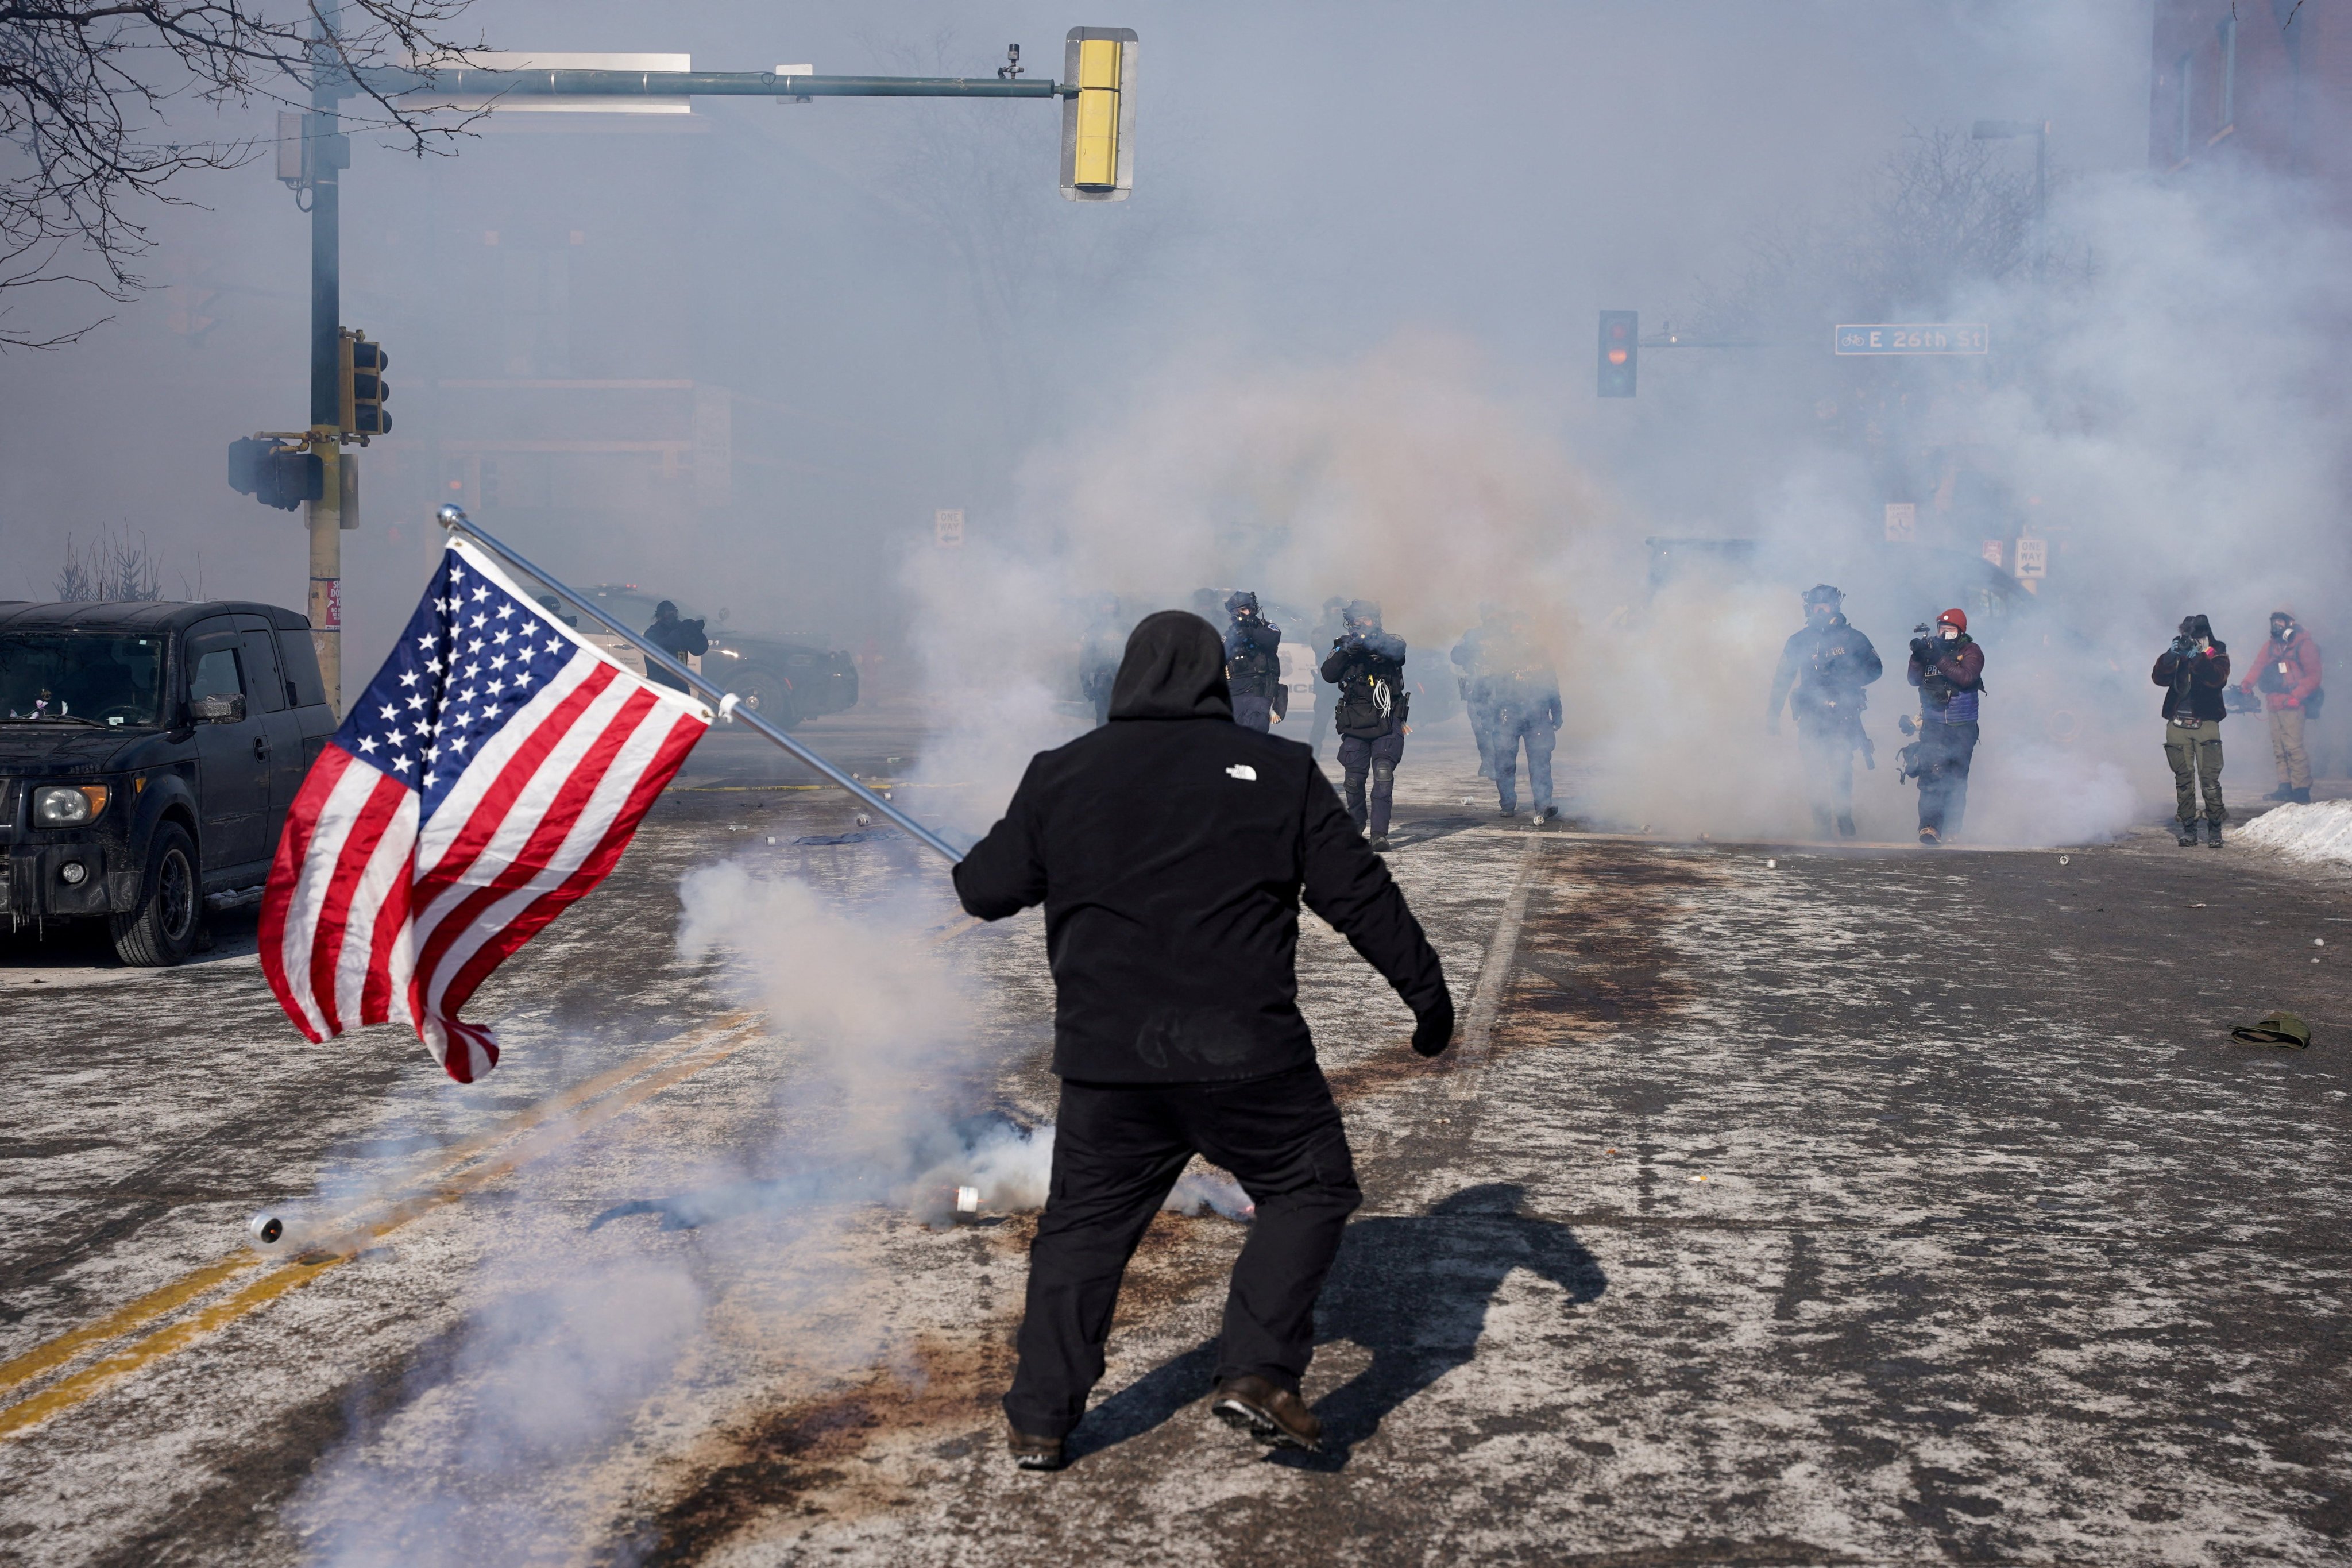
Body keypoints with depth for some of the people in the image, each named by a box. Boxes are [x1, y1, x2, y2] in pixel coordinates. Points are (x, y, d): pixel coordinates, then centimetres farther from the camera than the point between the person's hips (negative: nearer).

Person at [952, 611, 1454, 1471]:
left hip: (1106, 1055, 2)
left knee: (1083, 1224, 15)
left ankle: (1039, 1421, 16)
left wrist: (968, 872, 36)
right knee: (1310, 1190, 15)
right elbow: (1359, 895, 3)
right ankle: (1256, 1371, 1)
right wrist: (1427, 990, 13)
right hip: (1247, 1055, -2)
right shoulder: (1280, 772, 2)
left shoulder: (1061, 775, 6)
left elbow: (989, 889, 12)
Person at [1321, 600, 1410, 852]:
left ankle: (1379, 833, -15)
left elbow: (1397, 650, -21)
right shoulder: (1344, 645, 9)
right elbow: (1328, 675, -3)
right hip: (1355, 724, 2)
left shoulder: (1389, 642, 3)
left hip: (1386, 722, -2)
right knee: (1354, 778, 5)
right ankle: (1356, 826, 28)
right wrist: (1346, 652, -19)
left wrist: (1370, 640, -36)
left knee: (1384, 774, -14)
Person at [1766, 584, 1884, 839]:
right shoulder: (1799, 642, 11)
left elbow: (1875, 667, 11)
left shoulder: (1852, 638, 7)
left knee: (1841, 767, -13)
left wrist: (1848, 679, -7)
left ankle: (1845, 820, -4)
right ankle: (1820, 824, -3)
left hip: (1844, 713, -1)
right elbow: (1782, 679, 15)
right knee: (1815, 768, -8)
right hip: (1812, 715, 1)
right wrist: (1772, 715, 10)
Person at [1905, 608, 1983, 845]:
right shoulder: (1930, 647, 7)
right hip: (1933, 726, 0)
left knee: (1957, 780, 6)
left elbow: (1966, 677, -18)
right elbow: (1914, 680, -2)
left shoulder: (1971, 651, 0)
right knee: (1932, 775, -14)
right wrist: (1918, 657, -19)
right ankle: (1929, 827, -20)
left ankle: (1952, 829, 14)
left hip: (1963, 728, 0)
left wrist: (1939, 659, -24)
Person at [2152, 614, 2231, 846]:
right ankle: (2188, 828, 8)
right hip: (2177, 723, 3)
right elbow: (2159, 678, -3)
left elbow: (2218, 679, -15)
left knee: (2210, 779, -10)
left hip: (2206, 723, -3)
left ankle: (2215, 828, -4)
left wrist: (2197, 658, -24)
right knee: (2183, 779, 3)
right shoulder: (2177, 653, 11)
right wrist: (2171, 656, -18)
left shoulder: (2217, 655, 5)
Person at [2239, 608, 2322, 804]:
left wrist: (2296, 696, -18)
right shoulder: (2270, 647, 17)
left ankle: (2302, 790, -16)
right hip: (2274, 706, 7)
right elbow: (2258, 667, 7)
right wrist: (2247, 685, -13)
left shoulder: (2304, 645, -1)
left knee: (2293, 746, -15)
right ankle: (2285, 786, 8)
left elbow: (2313, 676, -6)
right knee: (2279, 749, 5)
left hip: (2292, 706, -7)